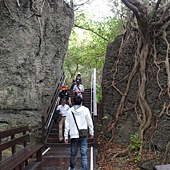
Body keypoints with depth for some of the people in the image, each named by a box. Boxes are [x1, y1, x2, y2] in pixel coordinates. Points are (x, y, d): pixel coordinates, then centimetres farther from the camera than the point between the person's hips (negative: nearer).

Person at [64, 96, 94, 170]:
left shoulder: (70, 111, 2)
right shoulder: (85, 110, -3)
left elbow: (67, 124, 2)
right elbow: (90, 122, 1)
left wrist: (66, 136, 7)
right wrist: (91, 133, 13)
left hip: (74, 135, 2)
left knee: (73, 153, 16)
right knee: (84, 154, 1)